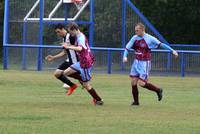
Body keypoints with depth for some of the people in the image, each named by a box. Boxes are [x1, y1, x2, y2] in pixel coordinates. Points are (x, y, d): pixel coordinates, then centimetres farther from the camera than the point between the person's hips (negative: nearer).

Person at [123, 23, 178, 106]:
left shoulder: (150, 39, -10)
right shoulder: (134, 38, 3)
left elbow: (161, 45, -5)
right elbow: (127, 48, 5)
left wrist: (172, 51, -7)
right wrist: (125, 56, -14)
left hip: (145, 63, -5)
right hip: (136, 62, 5)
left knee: (141, 83, -12)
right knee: (133, 81, 0)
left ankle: (158, 90, 10)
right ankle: (136, 101, 14)